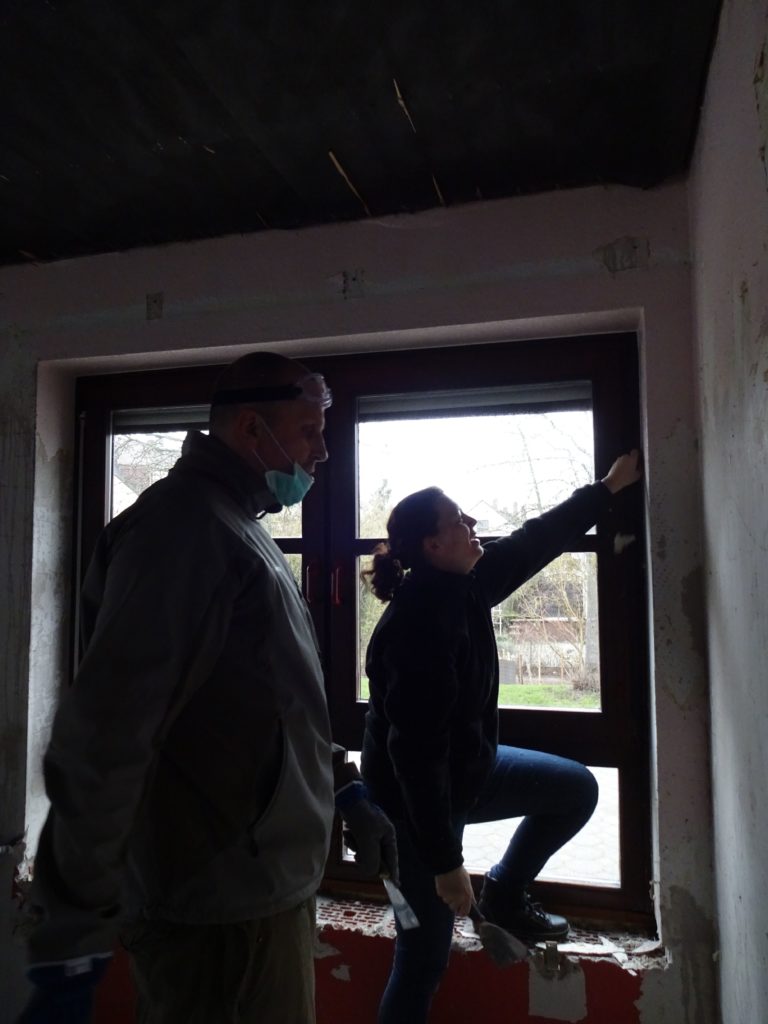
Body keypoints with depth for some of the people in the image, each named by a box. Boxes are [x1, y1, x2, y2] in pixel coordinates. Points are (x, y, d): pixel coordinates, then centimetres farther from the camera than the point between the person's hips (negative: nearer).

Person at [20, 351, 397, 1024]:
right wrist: (71, 951, -22)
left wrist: (346, 791, 16)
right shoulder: (185, 522, -19)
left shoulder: (236, 529, 13)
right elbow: (102, 735, -26)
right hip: (225, 913, -9)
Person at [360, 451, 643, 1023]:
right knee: (425, 957, 5)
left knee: (576, 789, 15)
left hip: (466, 768, 9)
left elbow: (533, 544, 5)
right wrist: (445, 862, -24)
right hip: (416, 798, -9)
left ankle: (505, 895, 29)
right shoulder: (419, 625, -32)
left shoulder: (462, 589, -6)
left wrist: (609, 488, 11)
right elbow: (416, 752, -31)